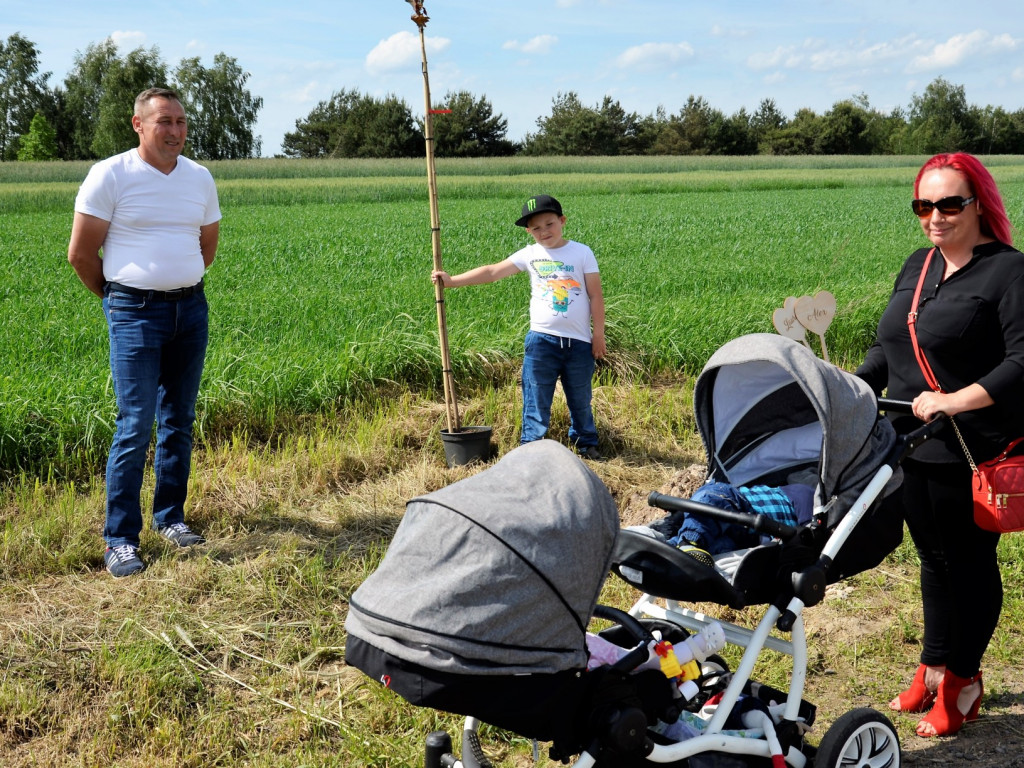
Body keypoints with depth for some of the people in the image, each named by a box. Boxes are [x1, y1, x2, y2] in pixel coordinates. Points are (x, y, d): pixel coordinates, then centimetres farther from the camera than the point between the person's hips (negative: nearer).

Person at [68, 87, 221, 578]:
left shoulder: (200, 178, 8)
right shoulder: (110, 175, -6)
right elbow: (81, 252, -2)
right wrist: (116, 296, 8)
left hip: (191, 308, 5)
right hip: (134, 313, -5)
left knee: (179, 421, 10)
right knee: (135, 426, -8)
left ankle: (169, 517, 24)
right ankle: (120, 539, 1)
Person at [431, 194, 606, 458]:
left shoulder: (582, 253, 0)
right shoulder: (530, 255, 4)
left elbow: (596, 296, 1)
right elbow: (492, 271, 1)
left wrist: (599, 334, -1)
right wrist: (452, 280, -5)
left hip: (579, 341, -1)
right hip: (541, 339, 1)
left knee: (580, 398, 12)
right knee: (536, 399, 2)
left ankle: (586, 442, 28)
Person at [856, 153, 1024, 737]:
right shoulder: (917, 267, 12)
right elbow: (888, 348, 20)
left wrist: (955, 401, -26)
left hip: (972, 455, -7)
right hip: (914, 447, 7)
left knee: (968, 564, 6)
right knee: (933, 558, 17)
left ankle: (960, 680, 22)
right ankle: (935, 672, 32)